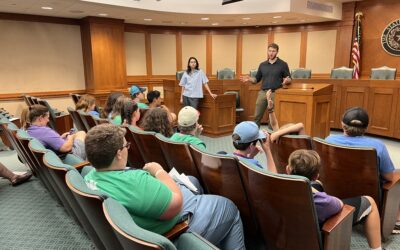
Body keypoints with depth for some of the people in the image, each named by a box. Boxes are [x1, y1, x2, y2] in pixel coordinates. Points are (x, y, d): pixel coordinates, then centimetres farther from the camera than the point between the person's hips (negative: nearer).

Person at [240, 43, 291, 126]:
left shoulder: (283, 64, 0)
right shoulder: (262, 65, 10)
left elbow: (290, 80, 0)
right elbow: (257, 79, 14)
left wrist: (286, 81, -23)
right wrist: (249, 79, -6)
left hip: (275, 93, -3)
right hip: (263, 92, 3)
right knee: (257, 116, 5)